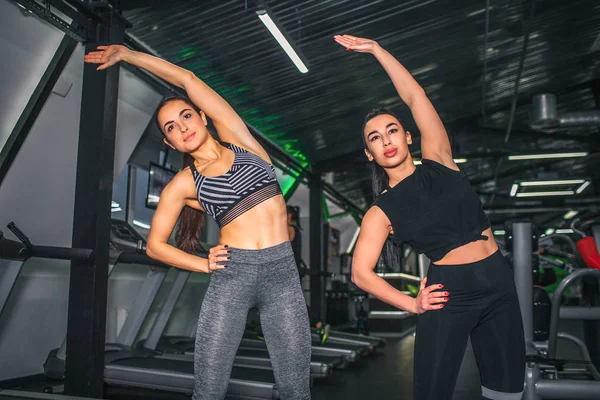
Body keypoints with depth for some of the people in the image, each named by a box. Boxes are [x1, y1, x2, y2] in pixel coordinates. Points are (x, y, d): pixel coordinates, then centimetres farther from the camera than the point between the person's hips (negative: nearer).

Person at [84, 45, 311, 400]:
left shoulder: (237, 139, 10)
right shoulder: (183, 184, 9)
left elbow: (188, 79, 8)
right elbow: (155, 245, 13)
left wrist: (125, 53, 16)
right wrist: (204, 264, 1)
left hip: (283, 271, 1)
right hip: (231, 275, 0)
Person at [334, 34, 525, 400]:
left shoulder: (438, 163, 4)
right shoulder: (382, 212, -2)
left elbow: (415, 96, 0)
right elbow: (361, 272, -5)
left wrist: (376, 49, 1)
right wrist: (412, 304, -11)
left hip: (499, 281, 3)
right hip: (450, 291, -3)